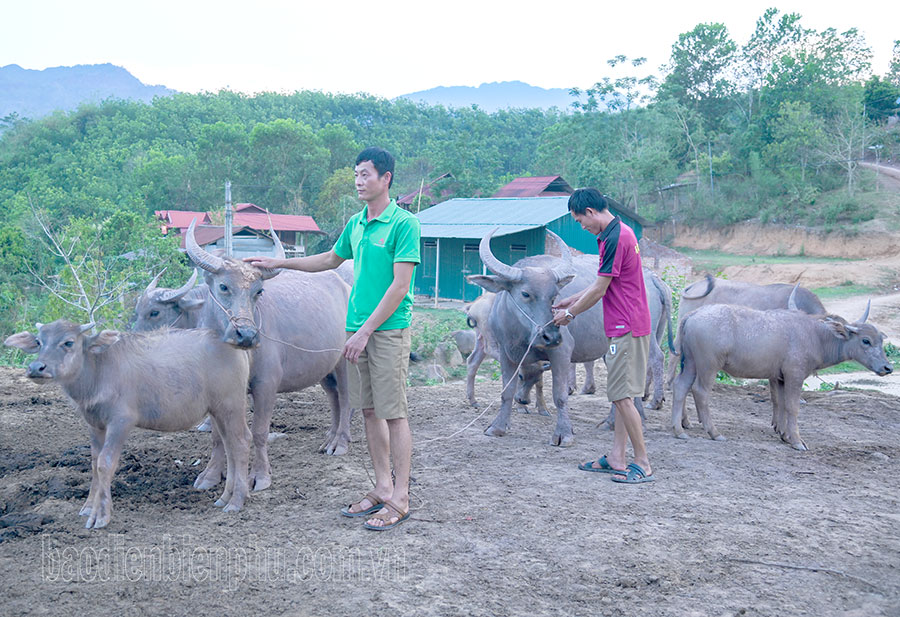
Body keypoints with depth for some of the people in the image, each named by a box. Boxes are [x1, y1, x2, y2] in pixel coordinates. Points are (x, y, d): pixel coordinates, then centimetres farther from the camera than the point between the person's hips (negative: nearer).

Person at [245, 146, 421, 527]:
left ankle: (400, 500, 4)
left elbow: (400, 286, -15)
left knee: (393, 413, -4)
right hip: (358, 329, 7)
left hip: (388, 330, -7)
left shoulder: (403, 224, -10)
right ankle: (383, 488, 22)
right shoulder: (355, 224, 13)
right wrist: (278, 263, 28)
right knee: (369, 411, 11)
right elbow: (331, 260, 30)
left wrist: (366, 331, -17)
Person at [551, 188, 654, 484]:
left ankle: (643, 464, 1)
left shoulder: (615, 239, -19)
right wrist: (571, 300, 25)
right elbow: (603, 284, 22)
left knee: (622, 396, -6)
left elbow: (599, 290, -15)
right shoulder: (619, 232, 14)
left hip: (626, 329, -11)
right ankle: (617, 458, 19)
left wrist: (570, 313, -1)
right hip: (623, 327, 11)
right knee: (620, 394, 12)